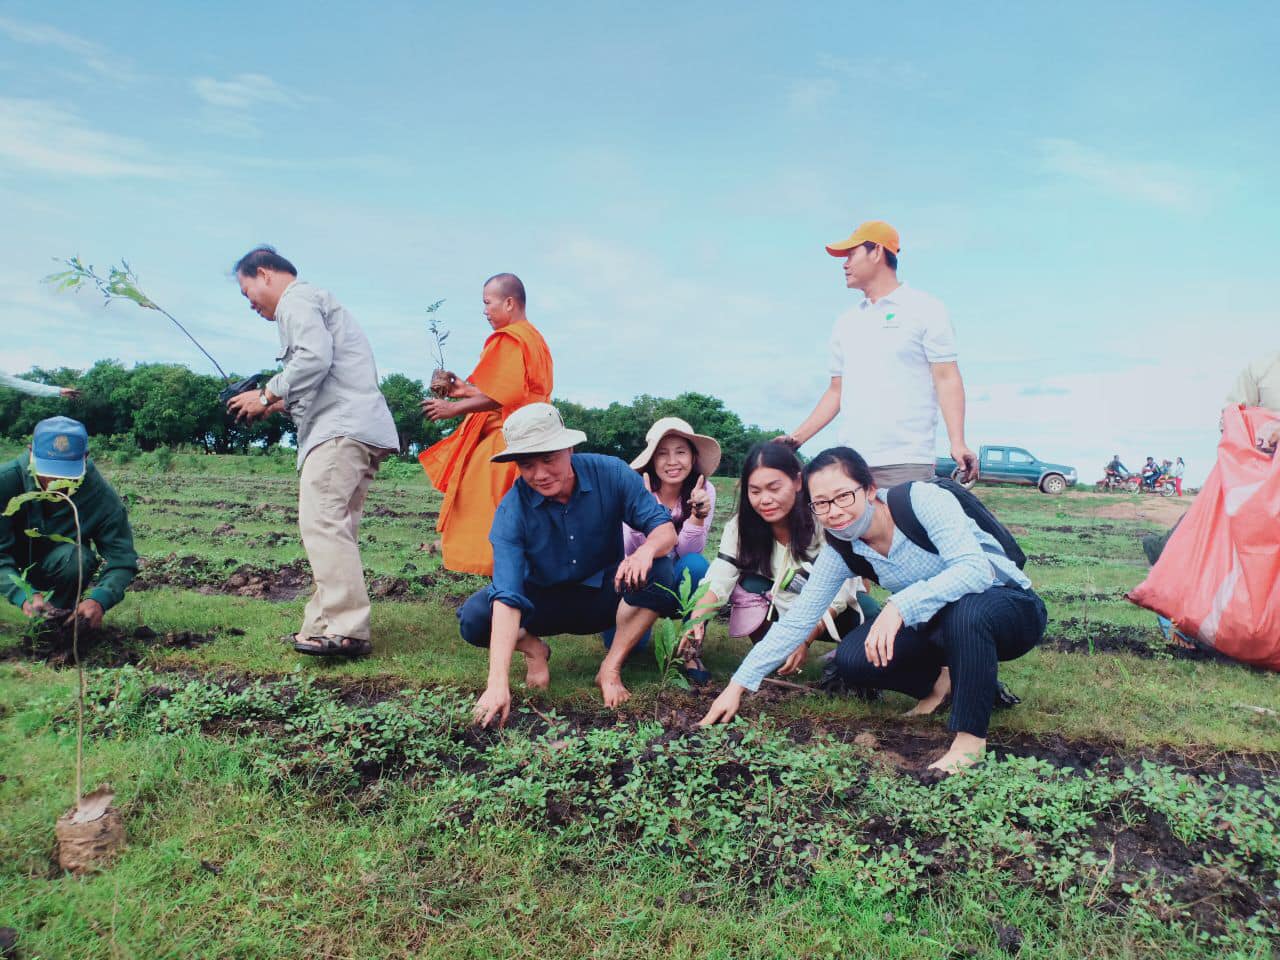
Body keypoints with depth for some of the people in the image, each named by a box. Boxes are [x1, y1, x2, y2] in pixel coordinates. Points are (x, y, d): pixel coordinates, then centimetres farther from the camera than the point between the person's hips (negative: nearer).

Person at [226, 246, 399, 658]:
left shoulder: (297, 300, 2)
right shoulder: (318, 301, 33)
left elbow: (315, 358, -16)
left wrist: (267, 394, -7)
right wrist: (278, 404, 20)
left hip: (341, 427, -11)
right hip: (365, 428, 11)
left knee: (321, 520, -18)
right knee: (336, 527, 8)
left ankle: (345, 628, -23)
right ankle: (328, 623, 9)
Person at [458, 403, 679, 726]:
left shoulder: (610, 473, -21)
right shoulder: (512, 510, -24)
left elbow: (665, 528, -20)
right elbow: (507, 597, -33)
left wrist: (646, 550, -46)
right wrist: (498, 683, -43)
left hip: (604, 595, 1)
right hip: (544, 600, 0)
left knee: (658, 572, -29)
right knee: (474, 618, -27)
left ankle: (610, 669, -13)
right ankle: (534, 650, 5)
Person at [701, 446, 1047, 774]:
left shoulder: (922, 499, -25)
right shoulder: (842, 550, -9)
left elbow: (976, 568, -37)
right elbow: (796, 620, -7)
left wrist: (900, 605, -48)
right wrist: (737, 686, -9)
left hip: (1010, 604, -5)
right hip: (938, 621, 5)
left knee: (966, 612, -40)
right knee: (851, 659, -15)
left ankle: (971, 735, -19)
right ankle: (942, 680, 11)